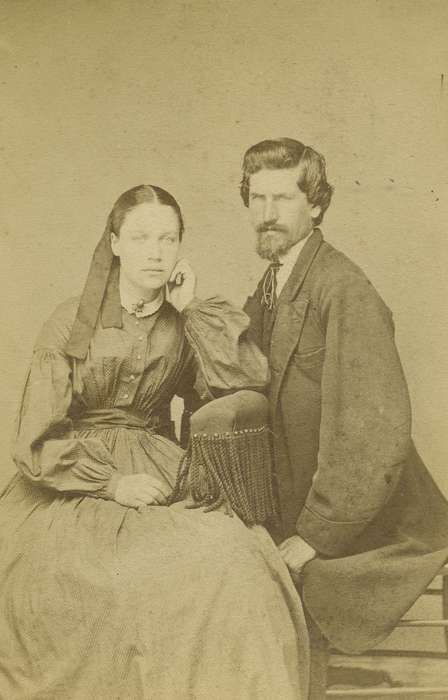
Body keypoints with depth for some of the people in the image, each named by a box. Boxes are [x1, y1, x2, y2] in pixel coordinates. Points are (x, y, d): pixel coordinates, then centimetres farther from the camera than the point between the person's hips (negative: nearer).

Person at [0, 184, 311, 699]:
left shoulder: (184, 325, 6)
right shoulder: (72, 323, -2)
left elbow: (249, 378, -10)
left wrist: (192, 307, -7)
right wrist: (113, 483, -14)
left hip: (159, 476, 3)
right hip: (73, 481, -2)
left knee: (234, 564, -23)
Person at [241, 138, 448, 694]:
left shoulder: (344, 292, -20)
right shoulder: (269, 290, 9)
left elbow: (379, 433, -25)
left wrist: (315, 535, -20)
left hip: (355, 534, -7)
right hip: (295, 517, 7)